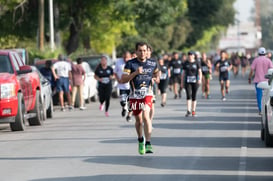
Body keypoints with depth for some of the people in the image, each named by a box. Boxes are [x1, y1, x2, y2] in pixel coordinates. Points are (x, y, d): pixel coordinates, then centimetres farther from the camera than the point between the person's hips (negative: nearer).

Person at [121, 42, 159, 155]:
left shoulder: (152, 64, 3)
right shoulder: (130, 64, -5)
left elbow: (156, 73, 25)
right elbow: (123, 79, -12)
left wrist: (156, 76, 2)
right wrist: (135, 73, -24)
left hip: (147, 94, -1)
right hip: (135, 95, 1)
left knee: (146, 116, -21)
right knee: (138, 120, 11)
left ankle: (148, 144, -24)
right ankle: (140, 140, 38)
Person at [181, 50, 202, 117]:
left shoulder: (197, 63, 2)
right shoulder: (186, 63, 6)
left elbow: (200, 72, -2)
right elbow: (183, 73, 10)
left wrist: (200, 79, -18)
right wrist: (182, 82, 7)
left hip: (195, 81, 0)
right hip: (187, 81, 0)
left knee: (194, 96, 5)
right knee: (188, 95, -13)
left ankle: (193, 111, 13)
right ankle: (188, 111, -17)